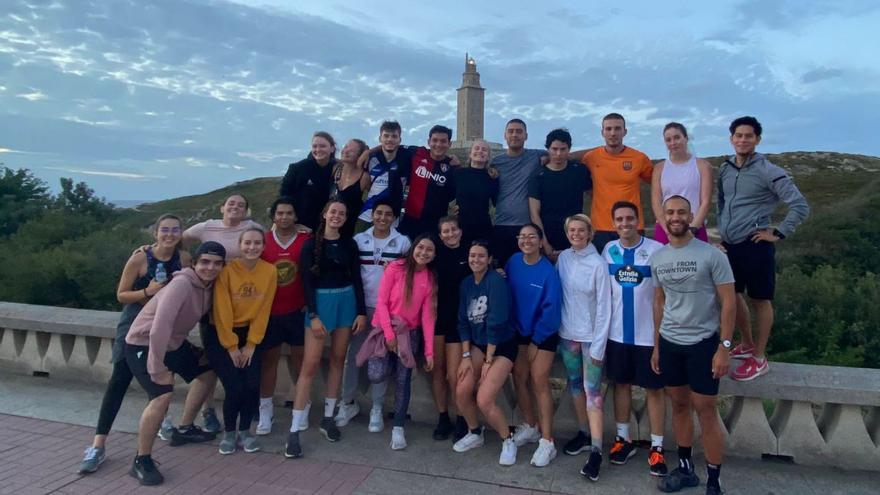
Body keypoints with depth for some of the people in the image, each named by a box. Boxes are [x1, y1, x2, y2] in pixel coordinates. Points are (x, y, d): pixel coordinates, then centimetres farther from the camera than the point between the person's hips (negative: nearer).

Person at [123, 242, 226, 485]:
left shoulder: (210, 286, -4)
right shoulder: (182, 284, -29)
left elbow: (206, 316, 11)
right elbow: (160, 326, -35)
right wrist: (158, 368, -33)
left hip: (173, 343, 9)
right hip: (143, 344, -9)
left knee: (208, 372, 18)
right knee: (163, 395, -26)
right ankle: (141, 462, -7)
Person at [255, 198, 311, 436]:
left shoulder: (306, 240, -3)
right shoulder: (263, 241, 0)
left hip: (298, 311, 0)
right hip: (269, 312, 1)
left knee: (300, 356, 9)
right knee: (269, 358, 9)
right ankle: (265, 409, 18)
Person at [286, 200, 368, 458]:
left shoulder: (349, 244, 7)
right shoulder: (311, 244, -2)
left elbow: (356, 279, 7)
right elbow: (307, 281, -6)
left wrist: (361, 311, 0)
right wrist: (313, 315, -14)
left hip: (346, 301, 4)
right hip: (321, 301, -4)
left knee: (338, 359, 8)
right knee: (310, 364, -8)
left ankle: (328, 417, 20)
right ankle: (294, 430, -3)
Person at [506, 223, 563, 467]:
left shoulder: (548, 271, -19)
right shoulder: (513, 262, -5)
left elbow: (551, 309, -17)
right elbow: (507, 293, 5)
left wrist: (536, 342, -12)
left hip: (543, 334, -5)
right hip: (519, 331, 5)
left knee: (539, 382, -8)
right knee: (519, 379, 9)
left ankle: (547, 442, 0)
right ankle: (530, 427, 29)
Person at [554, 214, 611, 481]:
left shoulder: (598, 263, -12)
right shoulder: (563, 258, 2)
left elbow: (604, 307, -12)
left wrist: (598, 346, -13)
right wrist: (557, 329, 2)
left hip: (591, 336, -5)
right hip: (568, 334, 5)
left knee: (592, 391, -5)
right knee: (575, 386, 15)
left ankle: (596, 450, -1)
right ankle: (583, 434, 31)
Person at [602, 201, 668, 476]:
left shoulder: (656, 250, -10)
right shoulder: (609, 250, 2)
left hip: (649, 333, -3)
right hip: (617, 332, 4)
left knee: (654, 389, 7)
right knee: (621, 384, 14)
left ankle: (657, 448, 18)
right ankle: (624, 439, 29)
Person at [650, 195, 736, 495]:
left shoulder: (712, 255, -9)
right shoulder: (657, 258, 6)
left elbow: (729, 302, -9)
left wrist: (724, 347, -14)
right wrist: (656, 346, 12)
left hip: (702, 343, -5)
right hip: (669, 343, 5)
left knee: (706, 412, 0)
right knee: (679, 405, 14)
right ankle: (685, 469, 29)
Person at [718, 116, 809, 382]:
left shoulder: (769, 171, -11)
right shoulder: (725, 169, 7)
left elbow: (800, 206, -11)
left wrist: (777, 234, -11)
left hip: (755, 245, -7)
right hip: (729, 244, 7)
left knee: (760, 300, 5)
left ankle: (759, 359, 17)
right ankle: (747, 344, 38)